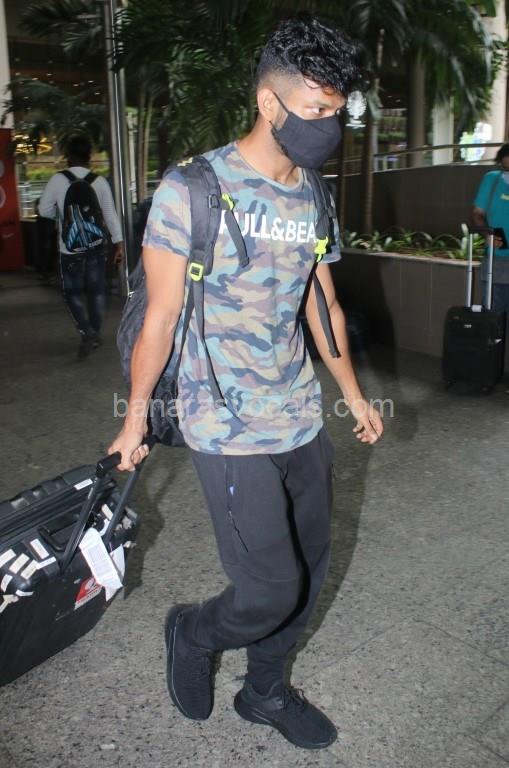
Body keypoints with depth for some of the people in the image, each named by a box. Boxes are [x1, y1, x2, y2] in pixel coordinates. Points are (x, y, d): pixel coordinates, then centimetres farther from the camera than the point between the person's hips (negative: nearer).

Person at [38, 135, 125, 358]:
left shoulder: (58, 179, -10)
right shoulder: (100, 181, -3)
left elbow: (44, 210, -3)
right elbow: (110, 214, -3)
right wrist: (119, 243, 0)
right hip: (97, 244, 3)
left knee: (72, 291, 8)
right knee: (96, 289, 13)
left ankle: (87, 332, -10)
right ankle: (95, 333, 19)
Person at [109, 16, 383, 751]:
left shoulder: (314, 198, 7)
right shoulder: (192, 188, -11)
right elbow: (161, 314, -7)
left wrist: (353, 395, 22)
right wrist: (136, 417, 0)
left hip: (304, 422, 7)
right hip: (230, 433, -6)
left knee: (308, 571, 14)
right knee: (272, 592, -4)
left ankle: (265, 690, 39)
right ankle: (193, 633, 30)